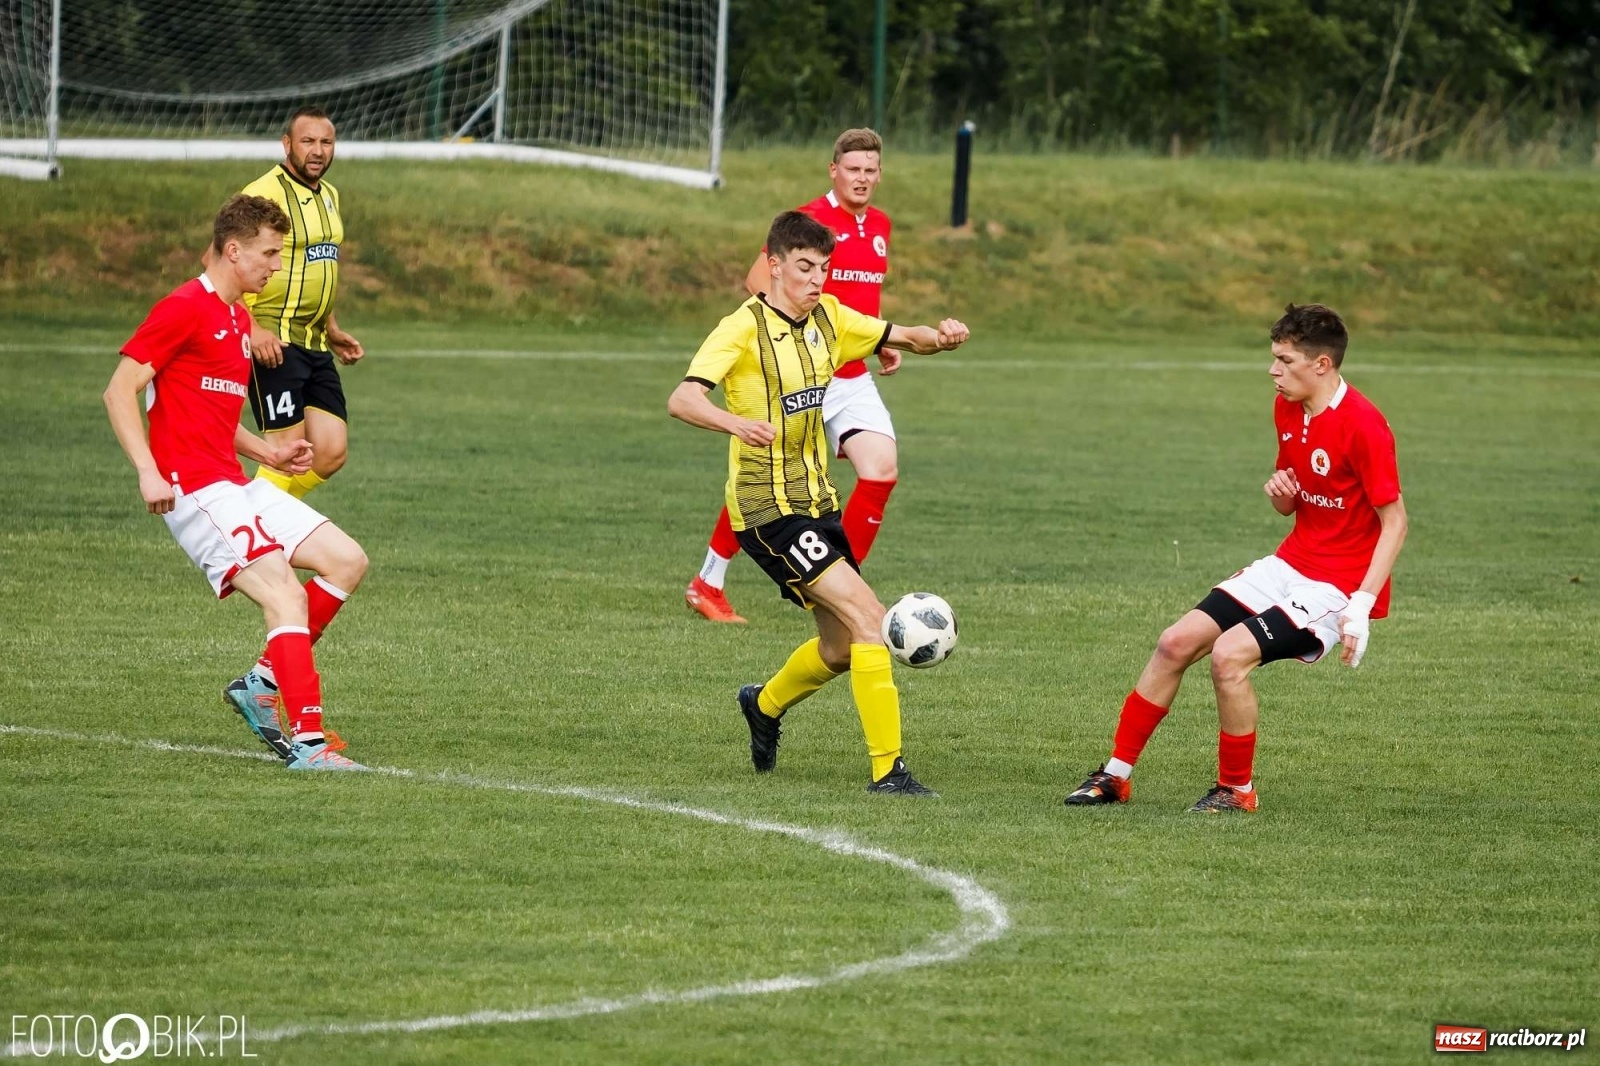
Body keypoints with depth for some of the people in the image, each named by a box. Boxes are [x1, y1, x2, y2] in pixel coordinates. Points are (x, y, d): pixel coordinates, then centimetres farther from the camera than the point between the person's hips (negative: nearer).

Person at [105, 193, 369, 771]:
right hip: (196, 490, -10)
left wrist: (269, 453, 17)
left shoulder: (239, 320, 19)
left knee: (346, 560, 6)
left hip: (238, 485, 10)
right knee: (287, 595, -19)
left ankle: (264, 685, 11)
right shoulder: (185, 308, -10)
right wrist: (149, 471, -22)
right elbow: (119, 390, -14)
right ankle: (307, 741, -21)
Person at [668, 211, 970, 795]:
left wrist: (939, 336, -11)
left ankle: (765, 704, 45)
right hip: (767, 507, -8)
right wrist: (735, 423, -48)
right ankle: (887, 768, -18)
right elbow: (681, 399, -27)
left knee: (842, 648, 15)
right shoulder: (744, 328, -15)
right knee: (867, 616, -20)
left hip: (816, 500, 8)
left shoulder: (827, 317, 6)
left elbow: (902, 337, 14)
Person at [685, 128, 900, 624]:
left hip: (853, 378, 6)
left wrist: (882, 342, 13)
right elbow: (757, 280, -15)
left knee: (882, 470, -10)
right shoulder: (810, 219, -12)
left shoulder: (878, 225, 11)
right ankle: (707, 583, 18)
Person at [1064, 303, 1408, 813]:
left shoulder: (1362, 426, -21)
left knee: (1229, 653, -24)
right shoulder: (1287, 408, 5)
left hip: (1339, 585, -8)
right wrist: (1281, 493, -9)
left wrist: (1361, 605, -25)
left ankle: (1236, 789, -5)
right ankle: (1117, 773, 13)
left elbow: (1394, 521, -18)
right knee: (1176, 643, 1)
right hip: (1290, 564, 8)